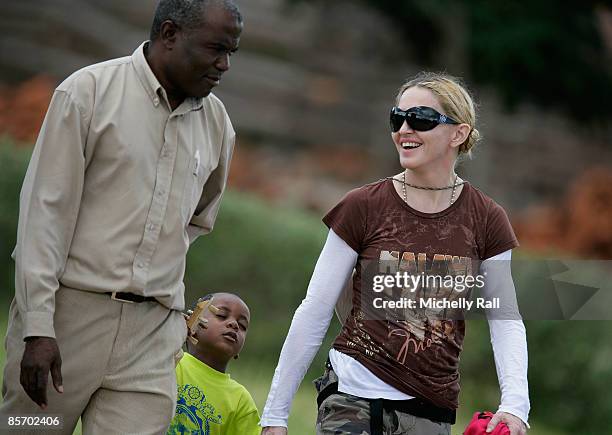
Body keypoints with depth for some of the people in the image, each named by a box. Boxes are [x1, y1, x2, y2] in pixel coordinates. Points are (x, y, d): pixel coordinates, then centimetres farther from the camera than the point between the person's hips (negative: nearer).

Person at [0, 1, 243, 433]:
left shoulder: (217, 125, 12)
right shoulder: (89, 90, -3)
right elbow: (45, 211, -7)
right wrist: (38, 328, -14)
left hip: (153, 332, 4)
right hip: (69, 313, -4)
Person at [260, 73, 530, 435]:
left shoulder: (485, 220, 2)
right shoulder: (363, 207, -2)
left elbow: (505, 319, 4)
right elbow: (315, 312, 1)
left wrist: (514, 404, -14)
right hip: (352, 402, -2)